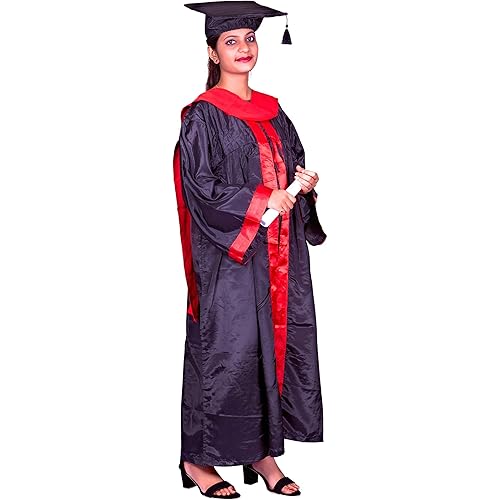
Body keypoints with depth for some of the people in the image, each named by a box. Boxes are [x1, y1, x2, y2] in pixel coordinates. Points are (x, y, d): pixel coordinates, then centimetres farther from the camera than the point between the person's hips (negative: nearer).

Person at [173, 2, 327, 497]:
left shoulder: (272, 111, 14)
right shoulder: (203, 116, -6)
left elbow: (292, 168, 21)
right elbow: (198, 186, -14)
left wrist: (304, 184, -1)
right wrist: (261, 203, -17)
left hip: (279, 256, 7)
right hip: (229, 256, -7)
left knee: (275, 344, 7)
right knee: (225, 351, -4)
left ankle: (263, 452, 16)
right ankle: (196, 458, 10)